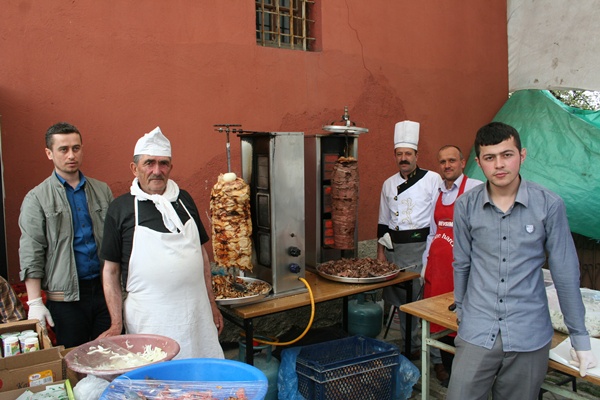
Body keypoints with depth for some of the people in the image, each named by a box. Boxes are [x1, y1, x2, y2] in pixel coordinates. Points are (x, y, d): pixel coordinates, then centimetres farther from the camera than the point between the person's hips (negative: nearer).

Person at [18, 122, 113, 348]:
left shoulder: (102, 191, 9)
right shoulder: (37, 199, 0)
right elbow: (30, 255, -4)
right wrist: (35, 303, -9)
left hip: (105, 289, 3)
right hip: (66, 297, -3)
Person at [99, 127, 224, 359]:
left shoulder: (184, 199, 9)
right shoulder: (120, 208, -1)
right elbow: (111, 270, 2)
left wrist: (212, 304, 13)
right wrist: (117, 323, -4)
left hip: (196, 313, 3)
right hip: (149, 320, -3)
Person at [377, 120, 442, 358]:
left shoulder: (433, 179, -2)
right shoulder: (389, 184, 12)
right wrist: (381, 252, 12)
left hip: (422, 247, -4)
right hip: (395, 248, 5)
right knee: (402, 300, 10)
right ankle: (412, 347, 26)